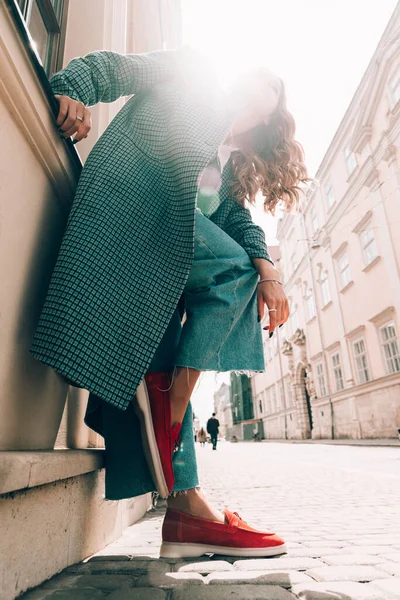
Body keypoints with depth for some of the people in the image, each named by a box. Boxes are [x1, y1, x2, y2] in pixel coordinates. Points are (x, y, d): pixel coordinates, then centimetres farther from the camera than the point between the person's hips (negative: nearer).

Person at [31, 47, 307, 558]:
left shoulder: (230, 165, 32)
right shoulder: (189, 74, 22)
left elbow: (236, 218, 17)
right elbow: (110, 67, 14)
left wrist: (267, 269, -3)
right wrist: (72, 90, -10)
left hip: (162, 265, 6)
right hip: (128, 200, -6)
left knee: (162, 369, -5)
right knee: (235, 269, -19)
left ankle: (186, 503, -4)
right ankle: (169, 404, -15)